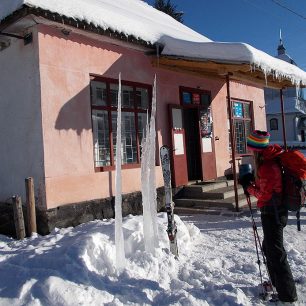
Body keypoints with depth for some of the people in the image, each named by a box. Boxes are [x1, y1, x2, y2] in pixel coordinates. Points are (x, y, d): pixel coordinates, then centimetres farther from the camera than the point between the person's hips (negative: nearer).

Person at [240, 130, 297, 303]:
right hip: (275, 211, 10)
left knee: (276, 253, -2)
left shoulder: (268, 165, -24)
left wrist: (249, 188, -5)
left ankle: (288, 296, 9)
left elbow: (265, 194, -19)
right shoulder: (270, 159, 7)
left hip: (273, 212, -10)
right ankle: (277, 283, 42)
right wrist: (252, 182, 5)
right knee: (269, 248, 24)